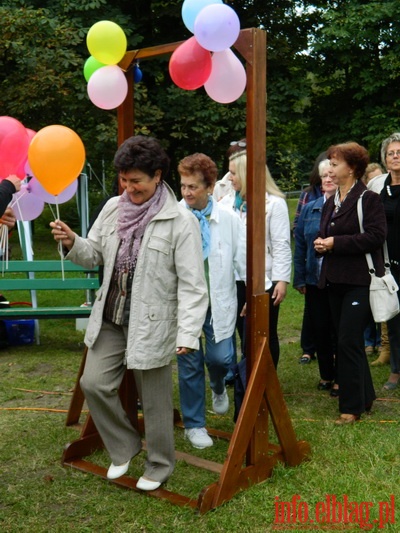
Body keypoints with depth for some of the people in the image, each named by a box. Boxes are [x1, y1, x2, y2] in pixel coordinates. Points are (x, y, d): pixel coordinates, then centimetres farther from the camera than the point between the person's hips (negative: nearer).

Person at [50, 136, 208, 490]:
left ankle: (159, 465, 32)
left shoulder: (180, 220, -13)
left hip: (151, 323, -5)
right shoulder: (113, 208, 3)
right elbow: (94, 255, 12)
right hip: (109, 318, 5)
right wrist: (73, 243, -9)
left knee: (154, 399, 8)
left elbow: (192, 284, -14)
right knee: (94, 383, 3)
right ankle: (124, 447, 28)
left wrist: (189, 333, -20)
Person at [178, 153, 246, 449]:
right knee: (190, 364, 7)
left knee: (220, 358, -2)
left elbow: (244, 257, 0)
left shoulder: (229, 219, -4)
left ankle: (218, 386, 37)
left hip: (218, 302, 1)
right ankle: (194, 424, 26)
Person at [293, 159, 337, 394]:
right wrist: (299, 278, 7)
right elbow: (300, 245, 9)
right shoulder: (309, 209, 8)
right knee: (319, 328, 12)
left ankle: (341, 379, 20)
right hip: (315, 280, 4)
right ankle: (326, 375, 28)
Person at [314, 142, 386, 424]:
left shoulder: (369, 199, -9)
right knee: (346, 341, 14)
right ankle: (365, 397, 29)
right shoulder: (331, 202, 15)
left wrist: (336, 242, -18)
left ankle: (352, 406, 4)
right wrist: (320, 243, -1)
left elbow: (376, 236, -19)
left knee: (348, 342, -8)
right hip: (335, 280, 8)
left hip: (360, 281, -8)